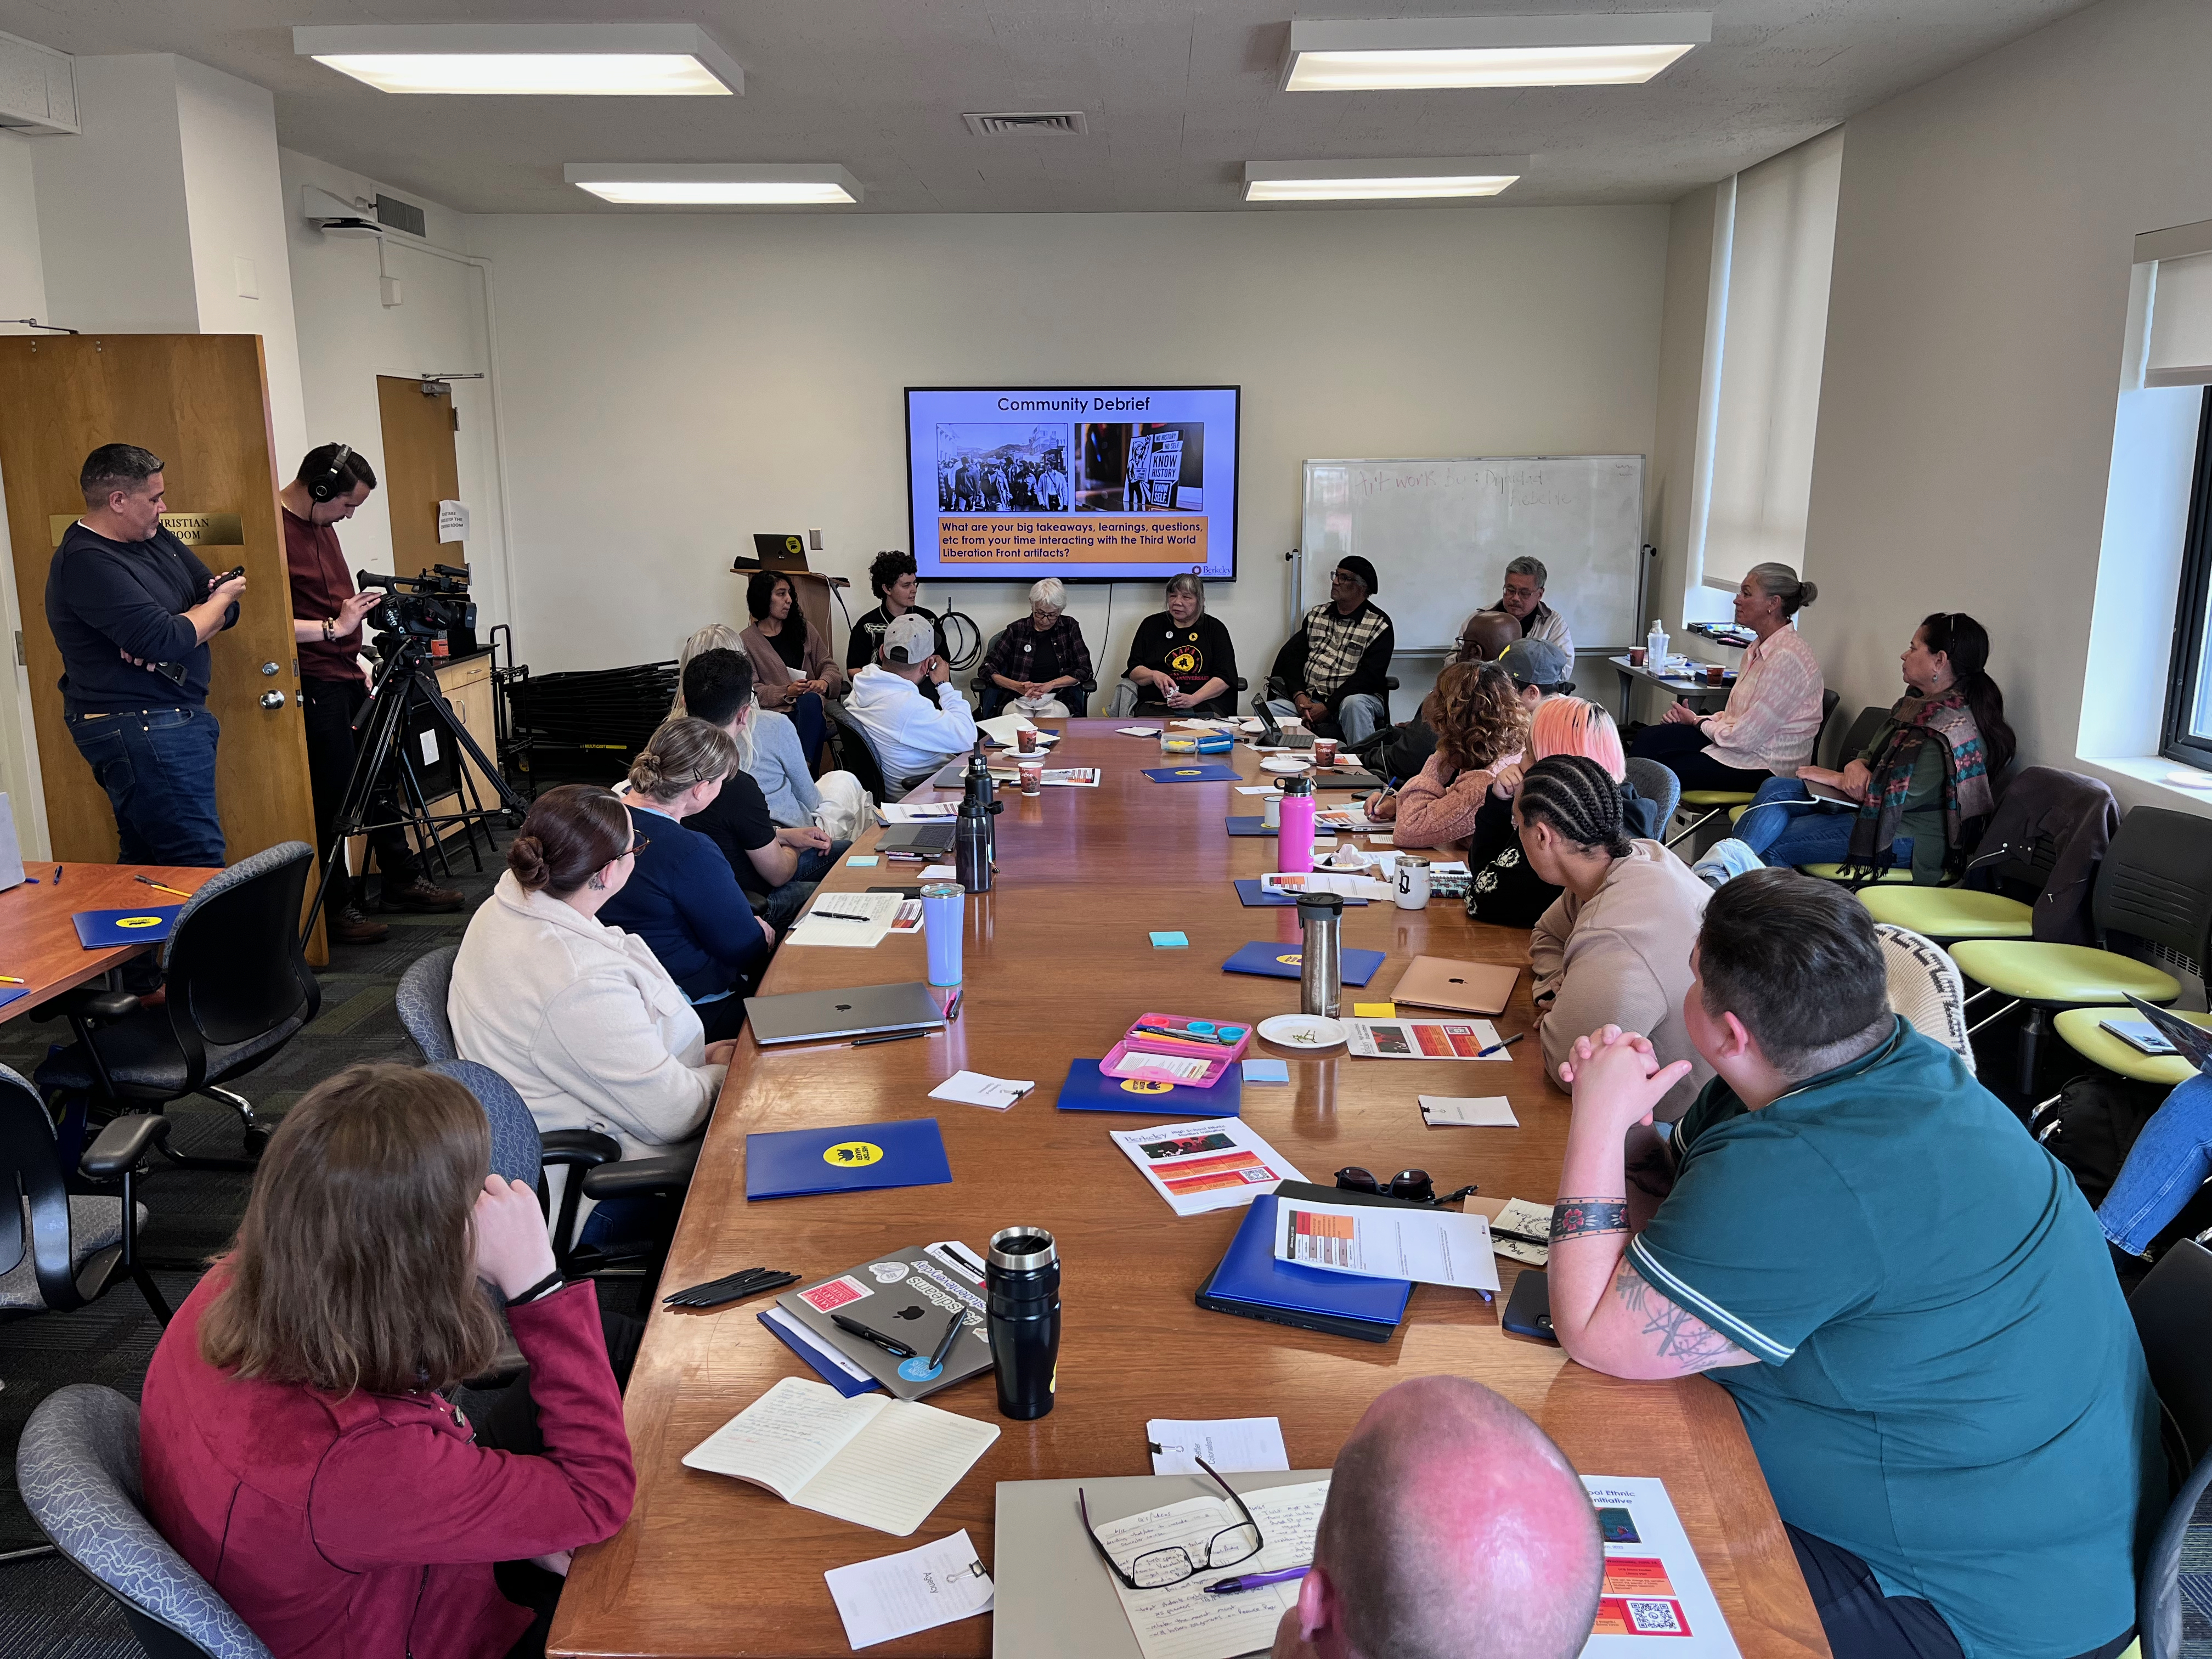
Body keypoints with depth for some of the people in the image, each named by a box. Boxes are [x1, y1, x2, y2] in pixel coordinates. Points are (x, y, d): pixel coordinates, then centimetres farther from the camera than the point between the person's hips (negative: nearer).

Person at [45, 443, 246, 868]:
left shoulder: (154, 537, 11)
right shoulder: (86, 562, -16)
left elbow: (226, 607, 7)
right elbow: (167, 641, -25)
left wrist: (173, 635, -13)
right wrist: (218, 601, -7)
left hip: (167, 719, 10)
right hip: (136, 731, -10)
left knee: (146, 860, 15)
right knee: (200, 868, -13)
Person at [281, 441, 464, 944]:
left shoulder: (321, 525, 14)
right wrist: (334, 627, -20)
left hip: (346, 679, 10)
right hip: (313, 687, -10)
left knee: (378, 783, 16)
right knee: (332, 800, -3)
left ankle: (402, 882, 28)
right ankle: (335, 909, 7)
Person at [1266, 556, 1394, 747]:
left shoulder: (1380, 625, 0)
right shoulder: (1316, 615, 16)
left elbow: (1369, 676, -10)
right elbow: (1291, 655, 9)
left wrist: (1327, 707, -18)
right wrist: (1299, 695, -10)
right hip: (1307, 700, 4)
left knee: (1354, 704, -39)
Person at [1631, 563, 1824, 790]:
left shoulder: (1786, 657, -22)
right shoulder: (1759, 648, 10)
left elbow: (1744, 737, -21)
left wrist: (1698, 723, -4)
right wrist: (1700, 719, 0)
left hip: (1767, 768, -9)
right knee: (1649, 738, -5)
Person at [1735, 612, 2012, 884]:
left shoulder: (1952, 730, -23)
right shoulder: (1919, 702, 8)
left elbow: (1898, 797, -24)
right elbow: (1874, 753, 17)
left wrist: (1835, 778, -11)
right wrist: (1856, 765, -8)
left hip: (1906, 836, -9)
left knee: (1771, 846, -18)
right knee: (1774, 789, -7)